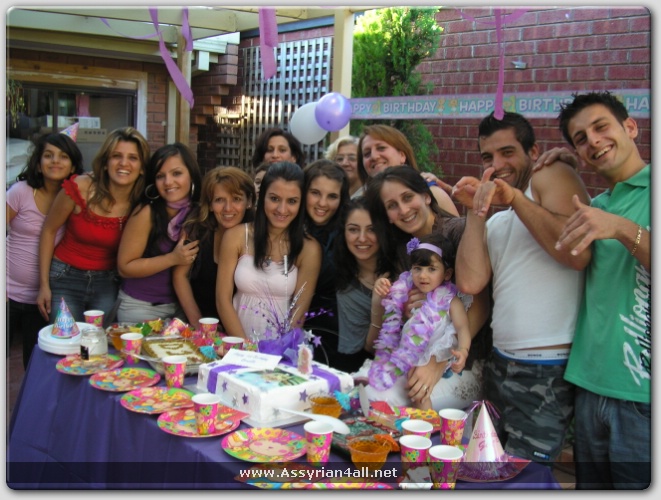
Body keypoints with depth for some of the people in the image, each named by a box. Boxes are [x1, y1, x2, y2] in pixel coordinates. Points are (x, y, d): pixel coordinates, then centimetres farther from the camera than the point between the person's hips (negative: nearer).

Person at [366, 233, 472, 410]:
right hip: (406, 357, 6)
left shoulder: (450, 301, -4)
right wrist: (381, 292, -4)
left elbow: (462, 328, -14)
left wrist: (463, 351, -35)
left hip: (435, 361, -5)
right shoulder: (408, 293, 8)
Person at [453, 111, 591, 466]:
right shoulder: (496, 223, 18)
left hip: (547, 373, -7)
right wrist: (476, 212, -1)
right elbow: (470, 282, 1)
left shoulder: (552, 175, -3)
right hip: (500, 364, 8)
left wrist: (514, 197, -21)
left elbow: (578, 255, -21)